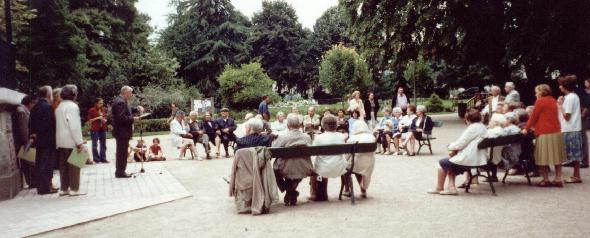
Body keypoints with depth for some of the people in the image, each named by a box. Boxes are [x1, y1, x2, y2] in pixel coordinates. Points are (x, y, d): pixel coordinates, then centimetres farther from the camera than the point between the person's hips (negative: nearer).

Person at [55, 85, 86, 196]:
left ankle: (63, 188, 15)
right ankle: (74, 189, 2)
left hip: (60, 141, 8)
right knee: (74, 165, -1)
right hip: (71, 141, -8)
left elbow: (58, 125, 13)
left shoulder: (59, 107, 13)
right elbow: (75, 126, -18)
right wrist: (79, 142, -16)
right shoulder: (72, 106, -13)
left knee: (63, 165, 11)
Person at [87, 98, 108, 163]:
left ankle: (103, 158, 12)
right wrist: (97, 118, -15)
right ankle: (96, 159, 7)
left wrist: (105, 120, 0)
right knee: (95, 145, 0)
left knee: (103, 144, 6)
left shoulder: (104, 110, 9)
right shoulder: (92, 110, -5)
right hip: (95, 129, -5)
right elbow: (89, 121, -5)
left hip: (103, 129, 5)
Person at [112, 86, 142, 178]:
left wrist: (137, 108, 9)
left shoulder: (122, 101, 14)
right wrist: (133, 119, -17)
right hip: (122, 132, -11)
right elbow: (121, 118, -26)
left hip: (122, 132, 11)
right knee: (122, 152, -5)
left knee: (121, 152, 16)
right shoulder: (120, 102, -19)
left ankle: (119, 171, 23)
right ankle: (120, 172, 1)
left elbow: (126, 112, 23)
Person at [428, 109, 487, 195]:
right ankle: (451, 187, 11)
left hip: (469, 160, -10)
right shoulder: (482, 127, 12)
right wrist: (454, 149, 8)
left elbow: (460, 144, -18)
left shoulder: (473, 128, -17)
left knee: (442, 163, 6)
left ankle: (439, 188, 19)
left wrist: (451, 146, 2)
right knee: (450, 162, 22)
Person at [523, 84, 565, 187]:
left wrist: (526, 129, 6)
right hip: (556, 132, 7)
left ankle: (546, 180, 2)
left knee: (544, 158, 0)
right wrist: (535, 126, 29)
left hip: (545, 133, -7)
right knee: (556, 156, 8)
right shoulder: (553, 100, 14)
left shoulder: (540, 101, -7)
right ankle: (558, 180, 9)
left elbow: (533, 116, -5)